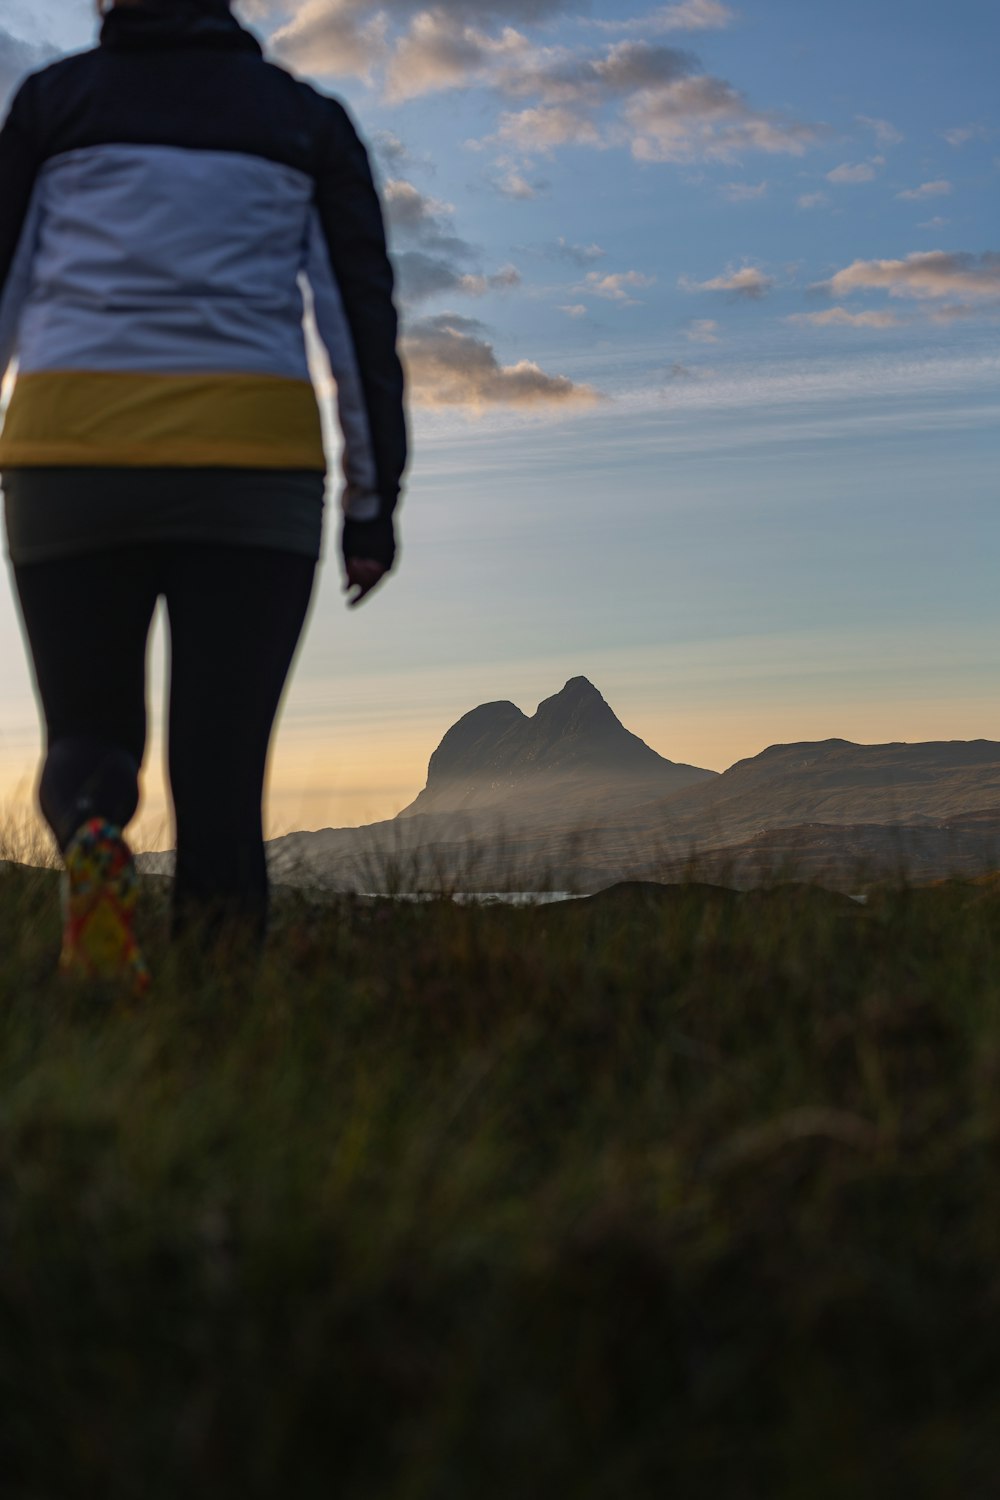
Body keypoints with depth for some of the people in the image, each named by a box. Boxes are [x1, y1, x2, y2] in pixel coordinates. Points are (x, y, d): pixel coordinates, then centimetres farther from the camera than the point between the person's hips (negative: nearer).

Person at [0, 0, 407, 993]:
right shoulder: (307, 119, 13)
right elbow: (363, 311, 6)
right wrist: (374, 497, 7)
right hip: (253, 462, 0)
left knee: (89, 745, 12)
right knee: (220, 772, 4)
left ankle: (92, 840, -22)